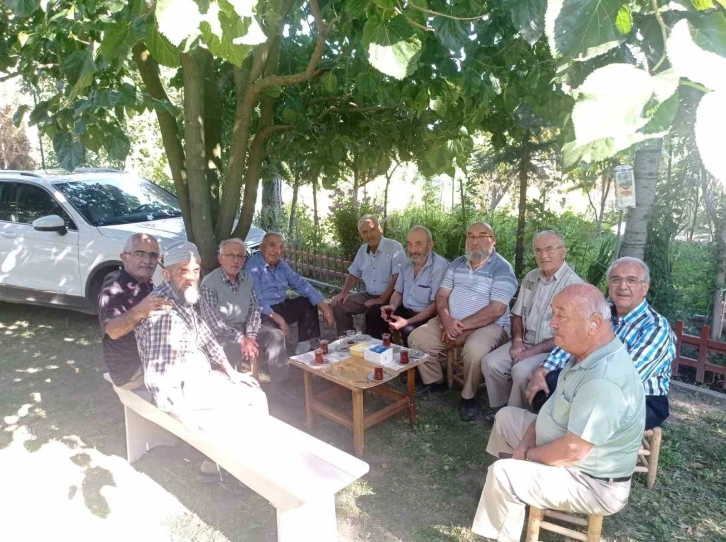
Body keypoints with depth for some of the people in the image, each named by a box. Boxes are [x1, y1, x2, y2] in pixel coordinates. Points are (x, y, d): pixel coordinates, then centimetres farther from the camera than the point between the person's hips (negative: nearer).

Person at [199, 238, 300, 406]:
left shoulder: (247, 279, 4)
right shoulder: (209, 283, -15)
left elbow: (254, 309, 4)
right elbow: (213, 323, -20)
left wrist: (250, 336, -14)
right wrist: (241, 339, -23)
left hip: (244, 328, 6)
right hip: (220, 334, -6)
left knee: (276, 336, -12)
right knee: (233, 349, -36)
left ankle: (281, 386, -6)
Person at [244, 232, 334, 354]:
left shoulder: (281, 265, 7)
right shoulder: (252, 267, -17)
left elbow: (301, 284, 7)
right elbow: (256, 301, -26)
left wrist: (324, 307, -3)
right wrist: (279, 319, -34)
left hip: (281, 306, 9)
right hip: (262, 312, -9)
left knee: (308, 303, 8)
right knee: (270, 325, -37)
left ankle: (304, 348, 8)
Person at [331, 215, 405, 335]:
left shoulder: (394, 247, -14)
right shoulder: (362, 250, 9)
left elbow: (397, 278, -21)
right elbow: (354, 274, 22)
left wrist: (381, 300, -24)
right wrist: (344, 292, 6)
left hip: (389, 297, -7)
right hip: (369, 295, 7)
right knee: (339, 305, 0)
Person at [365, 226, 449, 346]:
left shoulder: (439, 267, -20)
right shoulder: (407, 264, 7)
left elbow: (436, 305, -22)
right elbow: (398, 292, 17)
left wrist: (408, 321, -28)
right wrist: (393, 306, -7)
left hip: (427, 316, -7)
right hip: (405, 310, 8)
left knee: (409, 330, -35)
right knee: (373, 312, -5)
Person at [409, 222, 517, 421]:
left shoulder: (502, 269, -10)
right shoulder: (457, 263, 9)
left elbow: (496, 310, -19)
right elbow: (442, 295, 5)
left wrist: (461, 325, -20)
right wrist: (447, 321, -15)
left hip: (488, 326, -6)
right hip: (450, 322, 6)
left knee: (475, 351, -35)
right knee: (416, 337, -8)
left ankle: (469, 396, -7)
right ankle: (433, 381, 15)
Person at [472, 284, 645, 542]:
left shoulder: (603, 380, -36)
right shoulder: (587, 353, -3)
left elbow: (572, 452, -32)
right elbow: (555, 405, 8)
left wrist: (527, 455, -14)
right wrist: (525, 444, -3)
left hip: (592, 483, -10)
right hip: (572, 443, 10)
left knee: (502, 474, -24)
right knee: (507, 416, 17)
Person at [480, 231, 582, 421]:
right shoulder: (531, 277, 7)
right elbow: (517, 314, 14)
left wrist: (534, 351, -18)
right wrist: (517, 341, -4)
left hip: (553, 349, -6)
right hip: (525, 342, 6)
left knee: (521, 371, -29)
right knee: (490, 362, -12)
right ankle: (500, 406, 9)